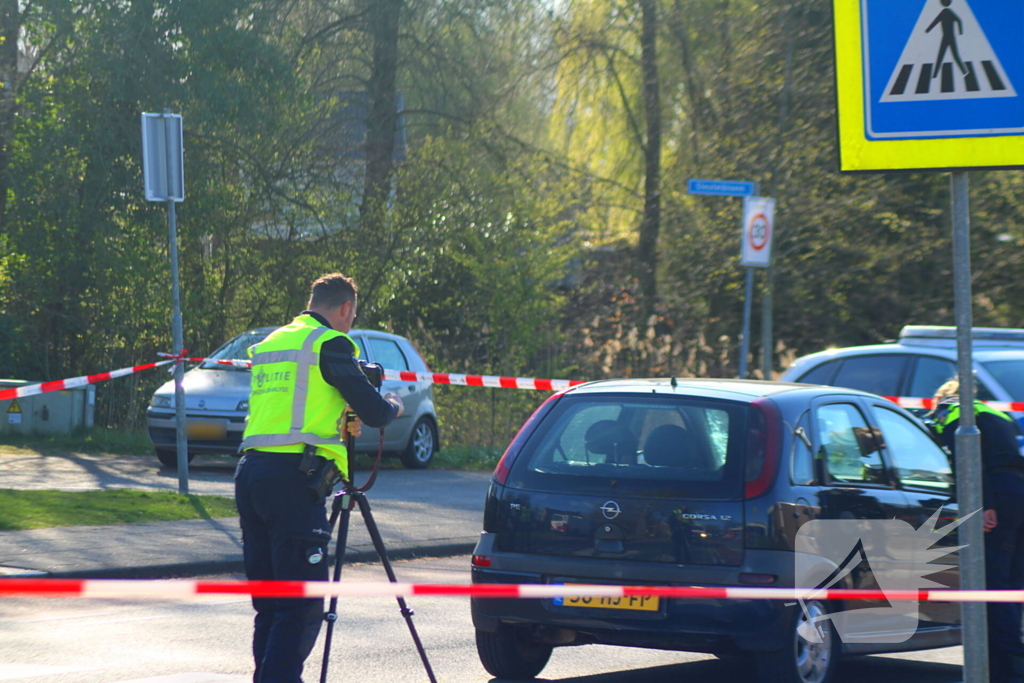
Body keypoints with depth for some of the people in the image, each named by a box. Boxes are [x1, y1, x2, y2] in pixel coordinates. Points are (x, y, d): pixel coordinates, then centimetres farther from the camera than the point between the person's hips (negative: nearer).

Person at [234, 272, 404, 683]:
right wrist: (393, 406, 17)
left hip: (250, 472, 8)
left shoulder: (269, 343, 20)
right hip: (293, 478, -8)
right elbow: (373, 412, -4)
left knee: (269, 603, 12)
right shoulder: (330, 343, -3)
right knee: (303, 605, -8)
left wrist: (340, 419, 30)